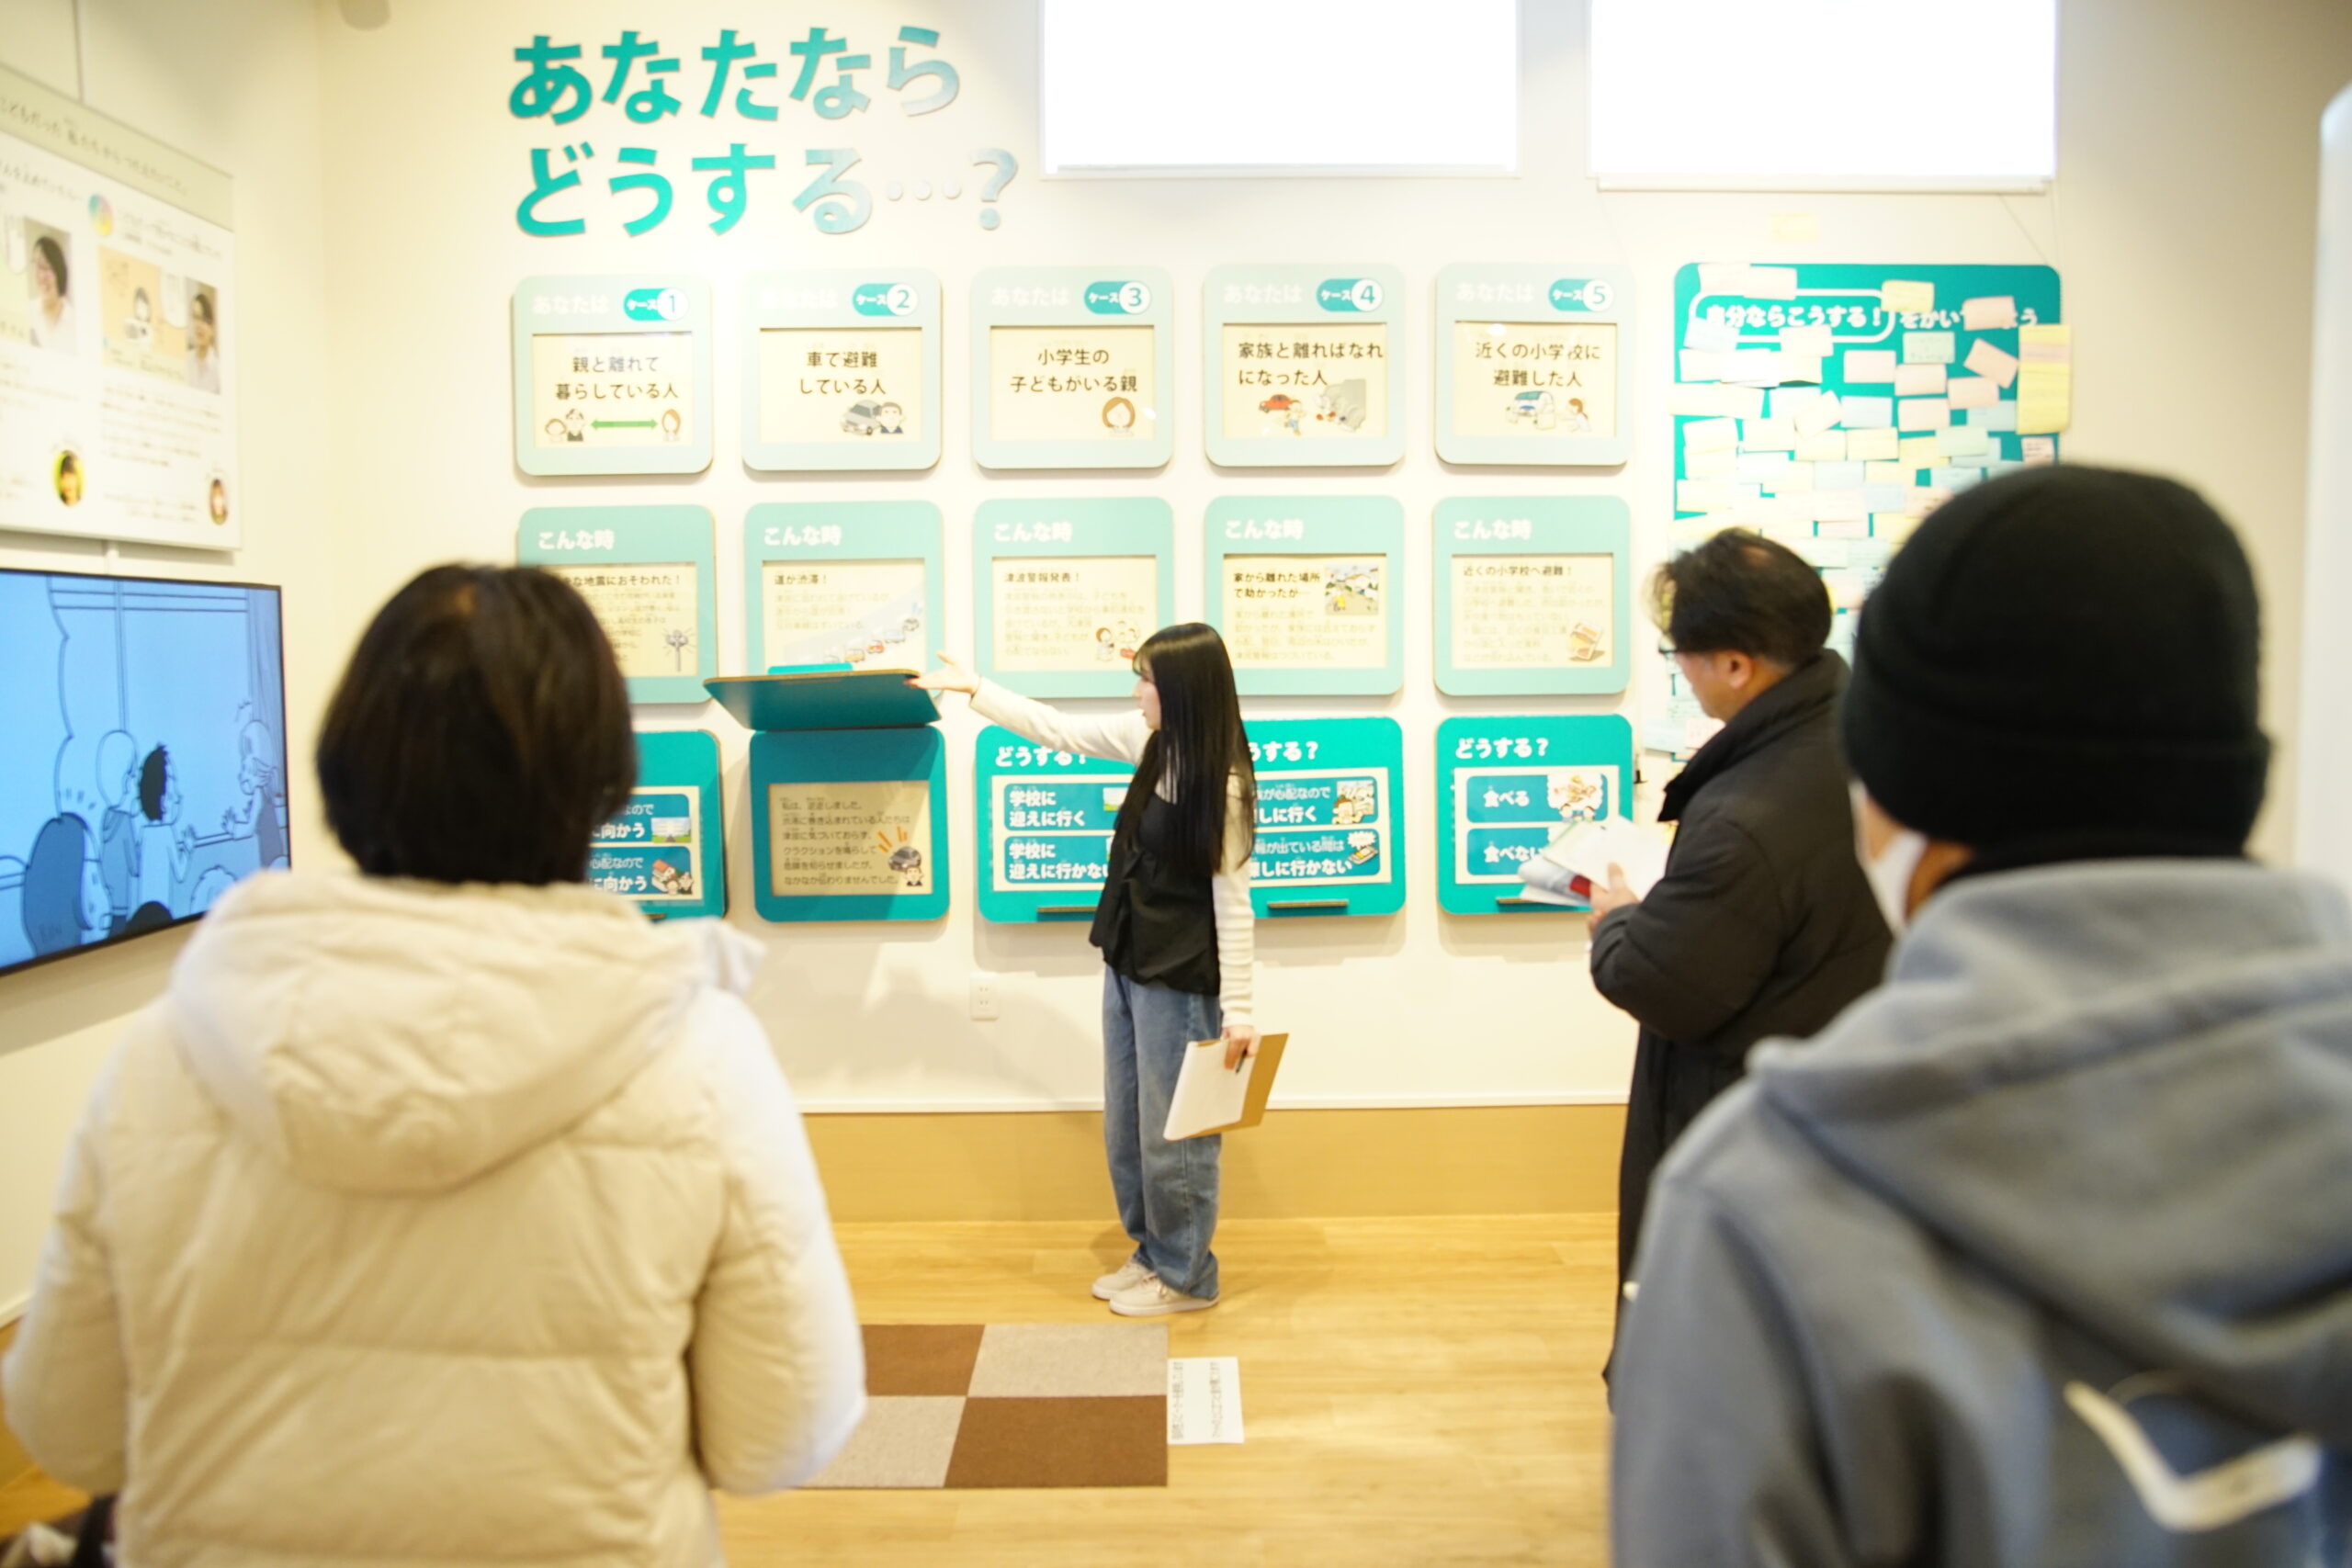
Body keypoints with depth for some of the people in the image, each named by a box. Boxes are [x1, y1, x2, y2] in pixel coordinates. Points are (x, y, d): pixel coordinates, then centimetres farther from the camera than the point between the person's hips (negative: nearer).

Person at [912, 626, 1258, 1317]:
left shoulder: (1222, 782, -20)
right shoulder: (1152, 741, 1)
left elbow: (1233, 903, -19)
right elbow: (1062, 730, 13)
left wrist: (1238, 1009, -19)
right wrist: (972, 689, 16)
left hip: (1180, 980, -8)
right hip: (1126, 965, 8)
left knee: (1172, 1134, 5)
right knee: (1125, 1130, 18)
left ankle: (1185, 1277, 24)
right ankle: (1153, 1253, 36)